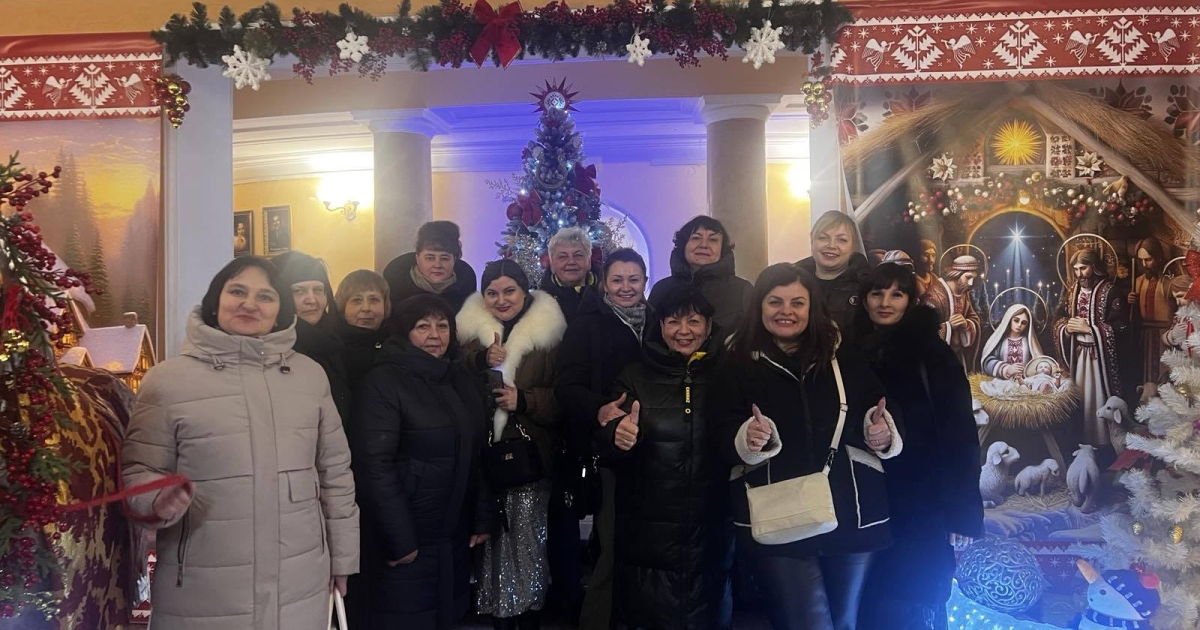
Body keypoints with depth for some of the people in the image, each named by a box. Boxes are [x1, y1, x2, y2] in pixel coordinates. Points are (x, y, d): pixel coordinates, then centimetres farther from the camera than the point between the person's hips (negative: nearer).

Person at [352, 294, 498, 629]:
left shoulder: (462, 381, 10)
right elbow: (375, 465, -18)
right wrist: (399, 538, -19)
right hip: (406, 539, -6)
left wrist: (484, 518, 8)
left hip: (455, 537, 6)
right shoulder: (383, 382, -12)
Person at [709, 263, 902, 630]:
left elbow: (877, 415, 13)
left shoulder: (844, 359, 8)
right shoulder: (737, 366, -1)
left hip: (851, 514, 4)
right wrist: (747, 439, -28)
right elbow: (723, 438, -7)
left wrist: (882, 433, -9)